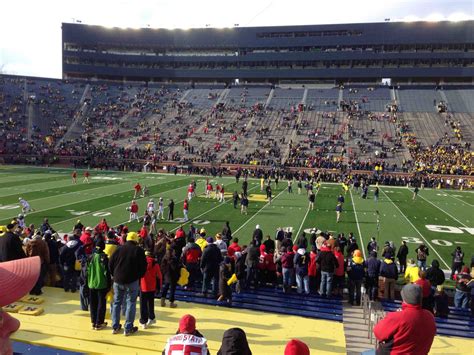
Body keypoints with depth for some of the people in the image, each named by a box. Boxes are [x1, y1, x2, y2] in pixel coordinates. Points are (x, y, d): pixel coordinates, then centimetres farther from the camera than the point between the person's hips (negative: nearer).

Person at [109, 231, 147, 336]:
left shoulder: (119, 249, 4)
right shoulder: (139, 250, -5)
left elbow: (111, 264, 5)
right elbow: (143, 267, -5)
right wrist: (139, 276, 10)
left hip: (118, 280, 4)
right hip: (132, 281, -3)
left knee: (117, 302, 15)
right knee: (131, 303, 4)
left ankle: (115, 327, 20)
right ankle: (128, 329, 6)